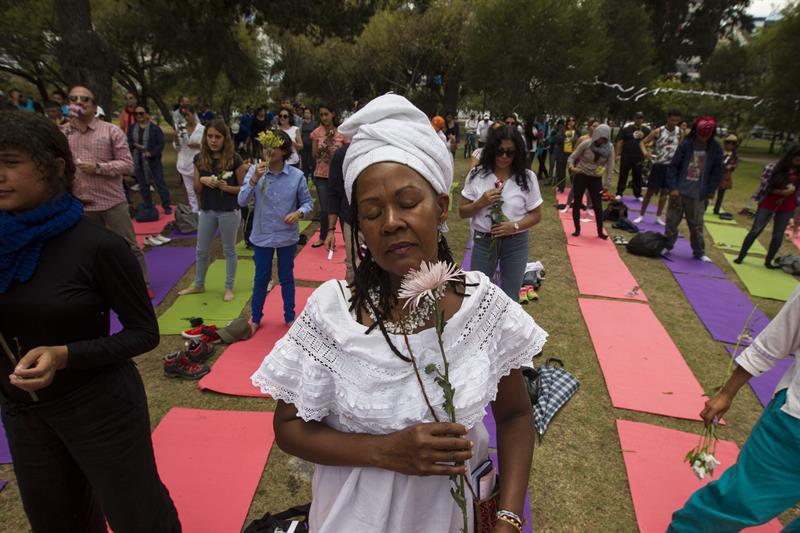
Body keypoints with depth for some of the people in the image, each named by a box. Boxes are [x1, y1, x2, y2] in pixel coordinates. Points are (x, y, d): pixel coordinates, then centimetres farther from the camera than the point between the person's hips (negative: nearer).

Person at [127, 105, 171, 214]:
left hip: (153, 161, -4)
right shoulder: (132, 128, 9)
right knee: (143, 185, 11)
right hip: (138, 162, 4)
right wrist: (135, 145, -16)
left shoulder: (155, 129, -4)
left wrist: (151, 153, -20)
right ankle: (148, 207, 23)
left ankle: (166, 207, 8)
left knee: (160, 183, 0)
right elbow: (128, 142, 6)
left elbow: (161, 144, -8)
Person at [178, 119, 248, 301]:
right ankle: (198, 285, 33)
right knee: (202, 250, 15)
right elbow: (196, 189, 7)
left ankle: (229, 287, 23)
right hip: (207, 210, 4)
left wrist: (228, 187, -22)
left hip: (229, 211, -4)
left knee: (229, 250, 9)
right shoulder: (200, 159, 1)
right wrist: (202, 180, -14)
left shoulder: (234, 159, -10)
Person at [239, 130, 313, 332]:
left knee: (286, 277, 16)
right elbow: (242, 201, -13)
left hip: (287, 236, 0)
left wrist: (299, 213, -21)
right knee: (261, 278, 13)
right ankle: (255, 318, 33)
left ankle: (290, 317, 33)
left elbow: (307, 202, 0)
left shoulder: (296, 175, -11)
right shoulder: (255, 170, -9)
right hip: (262, 236, 0)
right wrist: (254, 179, -26)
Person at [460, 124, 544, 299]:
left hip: (516, 243, 0)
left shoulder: (527, 177, -5)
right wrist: (481, 202, -18)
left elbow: (536, 215, 1)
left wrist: (514, 226, -17)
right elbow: (462, 212, 0)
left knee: (510, 296, 14)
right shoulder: (477, 174, -5)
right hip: (483, 241, 0)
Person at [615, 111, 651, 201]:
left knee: (638, 177, 10)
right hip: (626, 156, -2)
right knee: (623, 175, 2)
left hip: (638, 157, 3)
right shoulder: (626, 129, -1)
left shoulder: (646, 130, 6)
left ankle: (638, 194, 19)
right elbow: (620, 142, -3)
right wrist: (618, 154, -9)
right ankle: (619, 193, 9)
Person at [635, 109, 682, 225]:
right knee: (650, 190, 0)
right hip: (659, 165, -4)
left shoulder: (679, 131, 2)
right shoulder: (658, 132, -10)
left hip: (672, 165, 4)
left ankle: (659, 216, 21)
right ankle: (641, 215, 10)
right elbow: (642, 142, -9)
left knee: (665, 191, 10)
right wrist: (645, 152, -29)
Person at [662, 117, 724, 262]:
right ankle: (667, 245, 25)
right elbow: (673, 166, -5)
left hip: (698, 195, 1)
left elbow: (717, 172, 5)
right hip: (679, 191, -1)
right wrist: (673, 187, -10)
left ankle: (699, 252, 20)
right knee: (672, 220, 7)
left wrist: (710, 190, -1)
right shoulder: (686, 144, -6)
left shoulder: (715, 148, -1)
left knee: (696, 225, 6)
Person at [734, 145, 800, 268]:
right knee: (755, 231, -1)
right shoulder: (774, 167, -10)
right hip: (768, 204, -2)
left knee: (778, 236, 6)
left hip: (787, 208, 3)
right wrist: (781, 192, -19)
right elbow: (766, 187, -7)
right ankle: (741, 256, 8)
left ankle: (768, 261, 18)